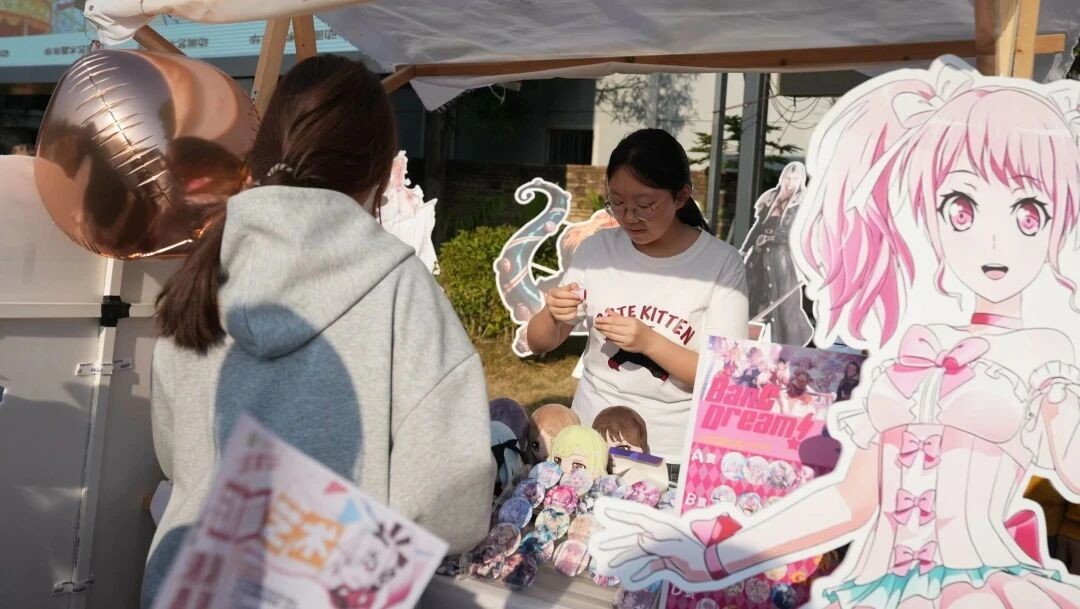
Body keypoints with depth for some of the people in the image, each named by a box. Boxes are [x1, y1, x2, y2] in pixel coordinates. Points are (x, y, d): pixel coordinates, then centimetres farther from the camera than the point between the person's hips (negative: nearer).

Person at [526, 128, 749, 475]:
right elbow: (539, 345, 3)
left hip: (676, 454, -2)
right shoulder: (596, 249, -2)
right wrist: (553, 315, -19)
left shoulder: (722, 263, -10)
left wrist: (649, 342, -26)